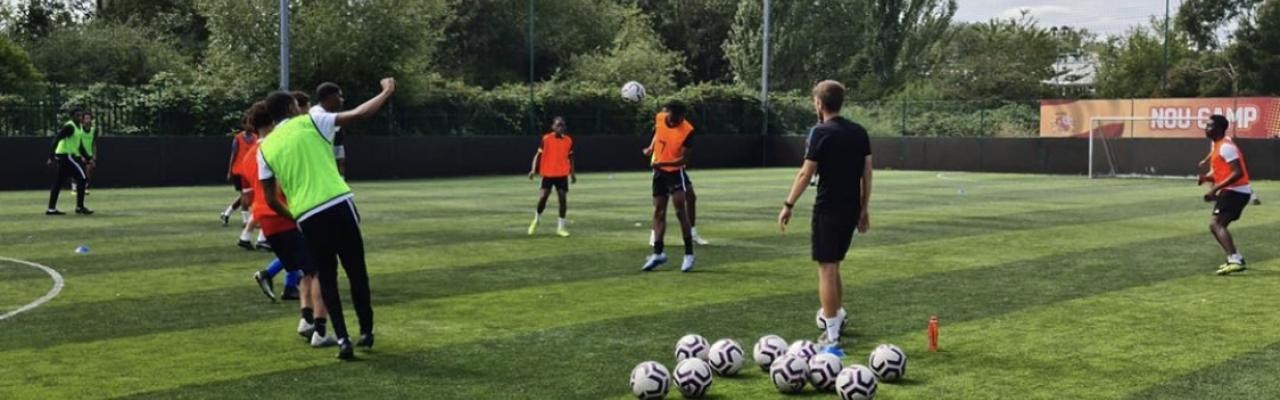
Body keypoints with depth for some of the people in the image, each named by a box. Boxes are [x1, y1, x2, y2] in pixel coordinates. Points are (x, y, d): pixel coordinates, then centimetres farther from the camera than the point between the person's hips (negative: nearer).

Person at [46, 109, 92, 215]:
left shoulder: (78, 127, 15)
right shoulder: (69, 126, -15)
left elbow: (79, 145, 24)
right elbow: (56, 139, -21)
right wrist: (51, 157, -26)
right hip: (66, 155, -10)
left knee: (58, 183, 10)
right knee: (82, 177, -9)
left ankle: (51, 209, 13)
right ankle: (80, 207, -7)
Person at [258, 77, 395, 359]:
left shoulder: (265, 148, 11)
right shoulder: (310, 123, 3)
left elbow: (271, 199, 10)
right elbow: (360, 114, 0)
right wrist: (387, 92, 14)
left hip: (307, 217, 2)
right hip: (339, 205, -2)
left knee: (327, 279, 14)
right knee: (357, 273, 14)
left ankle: (343, 340, 3)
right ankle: (366, 333, 22)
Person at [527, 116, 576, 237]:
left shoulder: (568, 140, 4)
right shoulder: (546, 139, -5)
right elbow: (538, 154, -2)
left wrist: (572, 173, 15)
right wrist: (533, 169, -13)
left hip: (562, 175, 2)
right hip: (548, 174, -2)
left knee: (563, 199, -3)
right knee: (543, 197, -8)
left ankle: (560, 227, 5)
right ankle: (537, 219, 20)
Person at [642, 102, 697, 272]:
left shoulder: (687, 131, -23)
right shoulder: (659, 118, -7)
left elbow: (684, 159, -24)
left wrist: (662, 163, -35)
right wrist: (652, 148, 17)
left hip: (675, 171, -5)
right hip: (659, 171, 5)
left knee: (681, 211, -13)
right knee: (658, 212, 7)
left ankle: (689, 254, -6)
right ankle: (658, 253, 14)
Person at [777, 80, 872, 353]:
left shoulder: (821, 133, -11)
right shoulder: (859, 132, 8)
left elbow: (806, 174, -11)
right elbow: (867, 173, 10)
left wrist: (788, 205, -3)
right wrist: (864, 209, 17)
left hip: (828, 209, -7)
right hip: (852, 210, 7)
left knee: (827, 269, -3)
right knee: (833, 264, 22)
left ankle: (832, 339, -3)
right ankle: (837, 315, 31)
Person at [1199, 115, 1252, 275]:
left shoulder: (1226, 146, -17)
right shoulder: (1216, 145, 15)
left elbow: (1238, 172, -24)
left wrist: (1216, 188, -27)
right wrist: (1207, 177, 2)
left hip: (1235, 191, -10)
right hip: (1231, 191, 10)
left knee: (1215, 224, -19)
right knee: (1219, 225, 19)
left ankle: (1235, 260, -30)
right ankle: (1236, 259, 23)